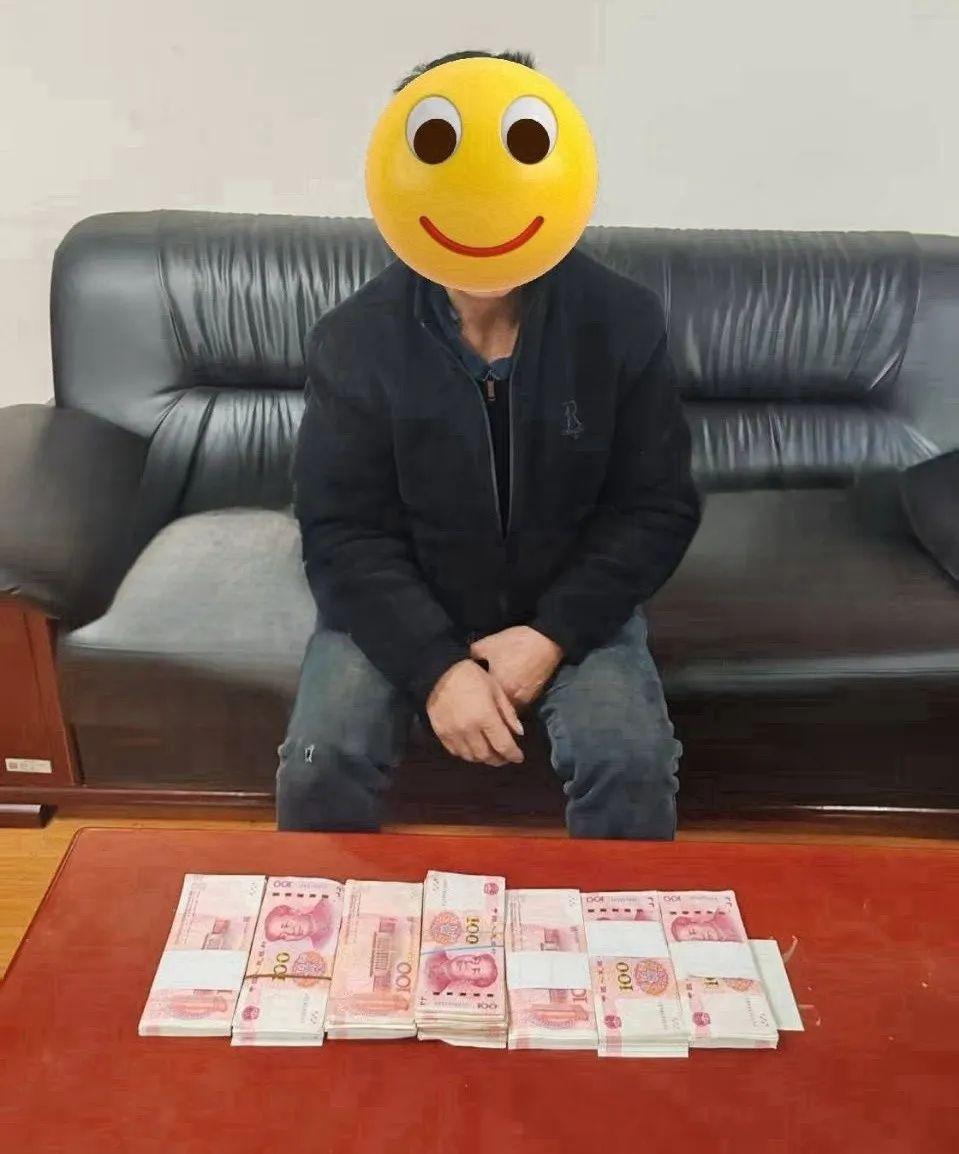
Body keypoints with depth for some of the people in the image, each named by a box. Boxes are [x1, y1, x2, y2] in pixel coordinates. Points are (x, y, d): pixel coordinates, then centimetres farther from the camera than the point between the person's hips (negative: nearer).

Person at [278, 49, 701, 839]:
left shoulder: (624, 321, -12)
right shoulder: (353, 339, -13)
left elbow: (659, 506, -8)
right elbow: (343, 531, -12)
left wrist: (552, 635, -18)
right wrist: (435, 667, -23)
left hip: (570, 606, 1)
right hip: (398, 609, 0)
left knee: (634, 763, -22)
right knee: (318, 766, -20)